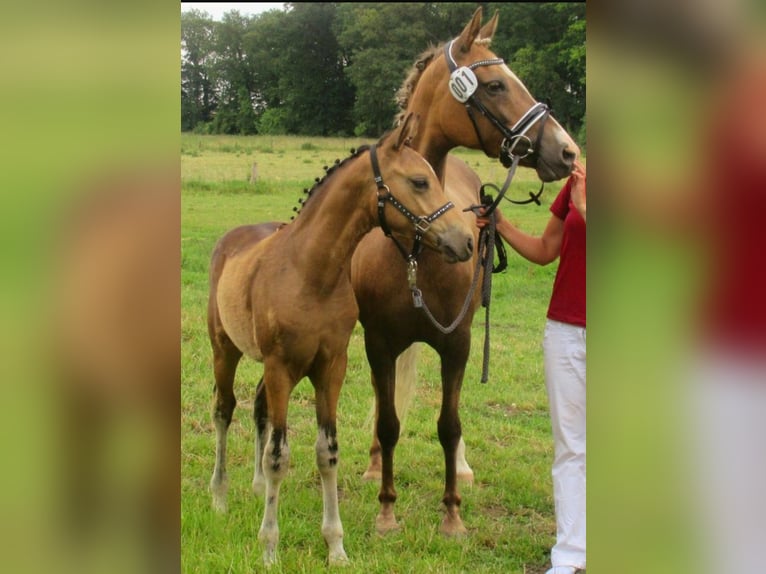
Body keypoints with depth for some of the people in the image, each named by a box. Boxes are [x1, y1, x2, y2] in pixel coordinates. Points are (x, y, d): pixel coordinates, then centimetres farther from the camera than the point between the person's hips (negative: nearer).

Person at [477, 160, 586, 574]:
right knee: (569, 447, 6)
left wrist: (584, 207, -22)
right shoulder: (576, 181, 5)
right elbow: (544, 252, 12)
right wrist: (501, 226, -1)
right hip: (566, 330, 4)